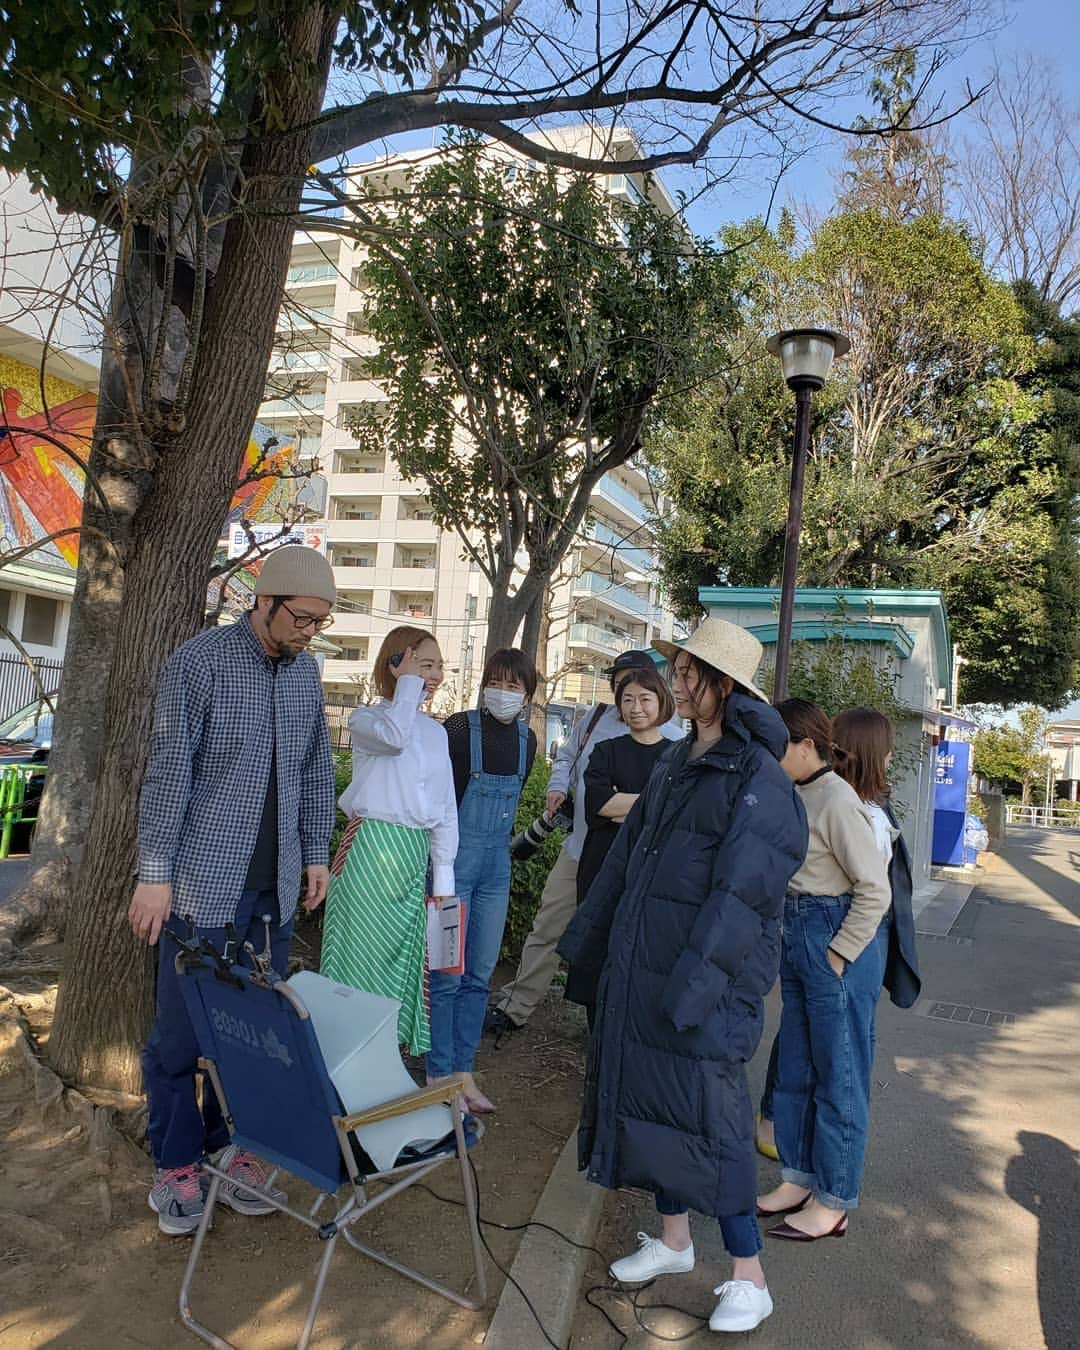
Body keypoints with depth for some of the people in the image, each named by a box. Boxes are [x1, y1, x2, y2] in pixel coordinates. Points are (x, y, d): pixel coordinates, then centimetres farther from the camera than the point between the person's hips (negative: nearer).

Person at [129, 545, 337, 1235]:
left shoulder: (306, 670, 8)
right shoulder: (200, 661, -9)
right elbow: (169, 770, -10)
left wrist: (316, 854, 13)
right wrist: (156, 873, -11)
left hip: (275, 886, 5)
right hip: (205, 883, -5)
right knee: (183, 1030, 5)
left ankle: (229, 1145, 27)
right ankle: (176, 1166, 22)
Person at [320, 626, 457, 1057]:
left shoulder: (435, 732, 14)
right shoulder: (365, 718, -1)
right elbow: (394, 735, -27)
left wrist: (443, 872, 10)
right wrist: (409, 683, -12)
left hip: (415, 857, 6)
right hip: (371, 849, -5)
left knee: (403, 955, 10)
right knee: (361, 954, 0)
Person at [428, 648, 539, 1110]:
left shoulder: (526, 739, 5)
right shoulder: (459, 729, -12)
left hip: (496, 864, 6)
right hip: (454, 859, -6)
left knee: (480, 973, 11)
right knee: (446, 972, 0)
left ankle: (463, 1073, 23)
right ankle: (438, 1076, 14)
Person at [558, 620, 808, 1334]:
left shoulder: (759, 780, -16)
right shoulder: (679, 763, 9)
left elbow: (741, 896, -22)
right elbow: (627, 853, 15)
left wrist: (695, 983, -25)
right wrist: (588, 932, 19)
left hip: (711, 976, -8)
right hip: (641, 966, 8)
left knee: (706, 1115, 0)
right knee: (651, 1098, 16)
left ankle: (750, 1279, 19)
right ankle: (673, 1238, 36)